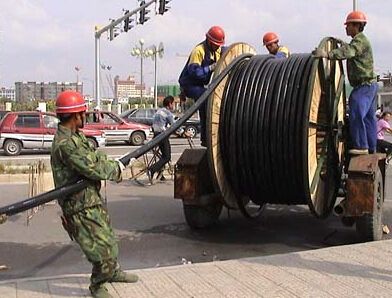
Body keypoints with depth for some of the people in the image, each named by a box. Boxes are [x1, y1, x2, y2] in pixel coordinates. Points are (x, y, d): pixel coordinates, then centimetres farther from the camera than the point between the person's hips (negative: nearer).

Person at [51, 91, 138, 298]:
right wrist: (115, 170, -8)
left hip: (92, 200, 10)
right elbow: (91, 168, -25)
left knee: (107, 240, 26)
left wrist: (113, 166, -3)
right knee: (103, 250, -3)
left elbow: (94, 156, 15)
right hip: (81, 209, -10)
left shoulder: (76, 136, 8)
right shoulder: (65, 144, -25)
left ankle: (113, 272, 47)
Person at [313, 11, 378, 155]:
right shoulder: (359, 41, 18)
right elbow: (351, 50, 41)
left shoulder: (360, 40, -15)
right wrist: (343, 43, 31)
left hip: (364, 85, -11)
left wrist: (328, 54, -47)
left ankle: (361, 146, -13)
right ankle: (371, 148, 18)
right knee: (368, 117, 12)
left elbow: (348, 52, -36)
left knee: (356, 114, -16)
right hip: (369, 85, 11)